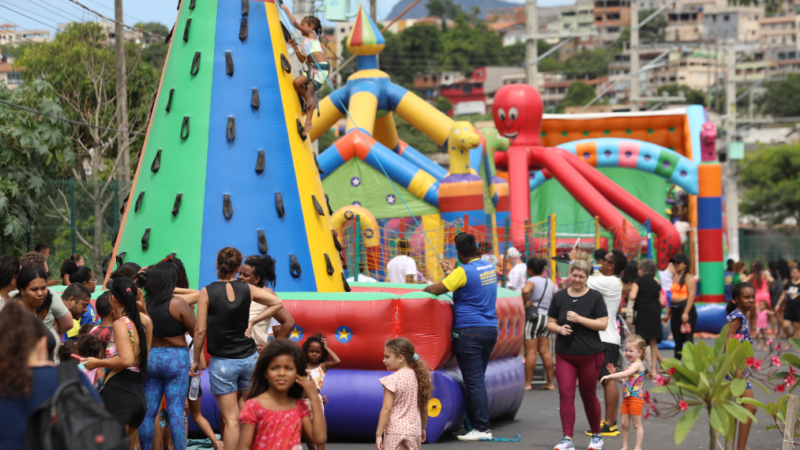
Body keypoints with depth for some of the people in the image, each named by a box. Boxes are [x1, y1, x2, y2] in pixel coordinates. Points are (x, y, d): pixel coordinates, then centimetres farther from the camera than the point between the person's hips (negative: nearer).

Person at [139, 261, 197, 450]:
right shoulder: (178, 303, -12)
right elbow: (195, 331, -7)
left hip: (149, 359, 4)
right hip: (175, 359, -4)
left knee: (148, 412, 9)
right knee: (176, 412, -1)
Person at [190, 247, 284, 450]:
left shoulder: (207, 292, -8)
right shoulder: (247, 289, 0)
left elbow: (200, 330, -9)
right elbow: (278, 303, 6)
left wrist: (196, 360, 0)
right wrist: (253, 321, 5)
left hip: (222, 362, -3)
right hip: (249, 357, 3)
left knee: (231, 419, -2)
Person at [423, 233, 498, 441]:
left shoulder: (463, 272, -14)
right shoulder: (490, 268, 9)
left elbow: (435, 289, -13)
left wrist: (424, 289, 7)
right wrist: (452, 273, 25)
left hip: (469, 331, -8)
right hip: (490, 329, 8)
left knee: (474, 382, -5)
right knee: (478, 380, 14)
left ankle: (482, 429, -5)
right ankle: (472, 423, 18)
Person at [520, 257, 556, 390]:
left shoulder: (532, 280, -8)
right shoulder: (550, 283, 16)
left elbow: (525, 290, -29)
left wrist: (524, 303, -16)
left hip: (533, 316, -7)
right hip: (546, 318, 7)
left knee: (531, 351, -6)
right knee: (545, 351, 8)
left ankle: (527, 383, -5)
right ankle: (550, 383, 8)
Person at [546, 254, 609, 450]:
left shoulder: (595, 297, -3)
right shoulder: (559, 296, 6)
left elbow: (603, 324, -8)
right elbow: (550, 323, 10)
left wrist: (579, 319, -19)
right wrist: (559, 328, -12)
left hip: (590, 355, -2)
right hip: (565, 354, 2)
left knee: (589, 396, 8)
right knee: (565, 393, -10)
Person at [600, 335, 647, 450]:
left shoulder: (638, 364, -14)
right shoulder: (630, 364, 16)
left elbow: (625, 374, -28)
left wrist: (609, 376, -29)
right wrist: (614, 373, 8)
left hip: (635, 397, -9)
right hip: (626, 398, 9)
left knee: (637, 424, -1)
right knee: (624, 424, 8)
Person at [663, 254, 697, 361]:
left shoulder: (688, 278, -7)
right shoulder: (675, 277, 17)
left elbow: (692, 295, -15)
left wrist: (686, 313, -22)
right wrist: (668, 312, 15)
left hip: (686, 308, -8)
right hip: (675, 310, 8)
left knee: (687, 338, -10)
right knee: (677, 339, 12)